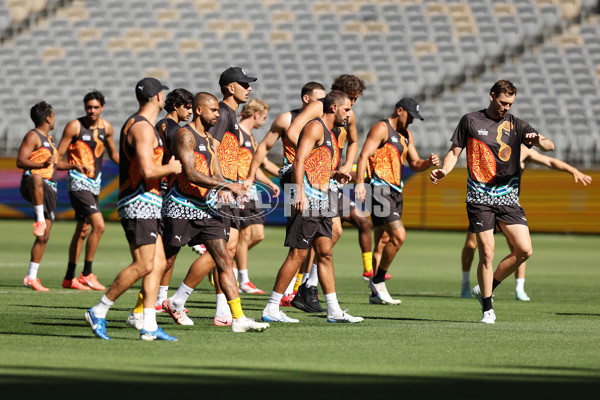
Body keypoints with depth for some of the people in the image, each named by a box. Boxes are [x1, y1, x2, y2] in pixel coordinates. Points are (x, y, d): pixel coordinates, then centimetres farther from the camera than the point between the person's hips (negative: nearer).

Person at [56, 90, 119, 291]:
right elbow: (58, 156, -8)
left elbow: (114, 154, 22)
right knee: (98, 225, -19)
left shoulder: (106, 127, 7)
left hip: (95, 183, 7)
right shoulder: (75, 126, -10)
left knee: (83, 231, 13)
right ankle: (87, 274, -12)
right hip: (78, 182, -7)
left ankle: (69, 278, 23)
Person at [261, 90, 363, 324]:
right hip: (307, 201, -10)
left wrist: (335, 175, 13)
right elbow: (299, 161, -18)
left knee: (326, 254, 8)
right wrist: (299, 192, -27)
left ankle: (334, 311, 9)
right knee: (298, 254, -8)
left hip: (321, 203, 10)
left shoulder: (329, 133, 22)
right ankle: (271, 309, -5)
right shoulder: (315, 127, -8)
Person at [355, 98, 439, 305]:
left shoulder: (406, 135, 20)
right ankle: (378, 281, -6)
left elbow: (415, 164, 23)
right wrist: (360, 183, -28)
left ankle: (376, 293, 14)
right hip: (379, 188, -9)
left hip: (395, 191, 9)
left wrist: (428, 162, 0)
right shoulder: (381, 128, -7)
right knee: (398, 236, -18)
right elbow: (364, 156, -16)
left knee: (384, 242, 10)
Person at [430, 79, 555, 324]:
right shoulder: (470, 121, 4)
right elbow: (454, 152, 9)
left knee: (524, 250, -7)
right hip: (480, 198, -3)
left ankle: (486, 289, 13)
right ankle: (487, 308, 5)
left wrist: (541, 142, -23)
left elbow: (550, 146, 1)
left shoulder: (516, 125, 8)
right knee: (487, 253, -9)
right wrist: (443, 171, -11)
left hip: (508, 198, 3)